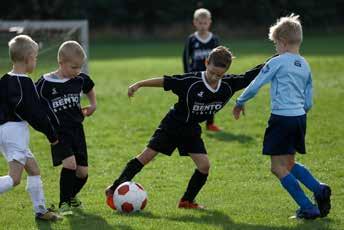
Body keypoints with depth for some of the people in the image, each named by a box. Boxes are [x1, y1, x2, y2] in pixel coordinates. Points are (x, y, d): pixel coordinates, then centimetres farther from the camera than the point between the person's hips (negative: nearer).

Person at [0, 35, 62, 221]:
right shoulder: (25, 83, -15)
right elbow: (35, 113, -14)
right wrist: (52, 134, -4)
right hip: (16, 130, -9)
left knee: (33, 169, 16)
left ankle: (40, 210, 18)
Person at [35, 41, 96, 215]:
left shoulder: (80, 79, 2)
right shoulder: (46, 83, -12)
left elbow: (90, 88, 25)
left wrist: (93, 105, 13)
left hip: (76, 130, 5)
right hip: (58, 132, -5)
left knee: (83, 171, 4)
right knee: (70, 164, -24)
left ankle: (71, 195, 35)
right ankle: (64, 203, -7)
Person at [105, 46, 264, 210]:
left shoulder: (228, 84, -12)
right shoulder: (191, 81, -26)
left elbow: (250, 76, -7)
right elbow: (165, 81, -22)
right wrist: (139, 84, -23)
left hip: (191, 130, 4)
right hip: (172, 126, -4)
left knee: (204, 165, -8)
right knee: (146, 156, -7)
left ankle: (187, 201, 10)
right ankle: (114, 190, -1)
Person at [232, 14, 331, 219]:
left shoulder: (277, 62, -8)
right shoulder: (305, 66, 12)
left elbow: (254, 87, -5)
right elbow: (308, 103, 14)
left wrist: (240, 102, 12)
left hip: (282, 118, -7)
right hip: (300, 118, 7)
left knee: (278, 167, 0)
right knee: (290, 163, 23)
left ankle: (308, 208, -6)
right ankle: (319, 189, 4)